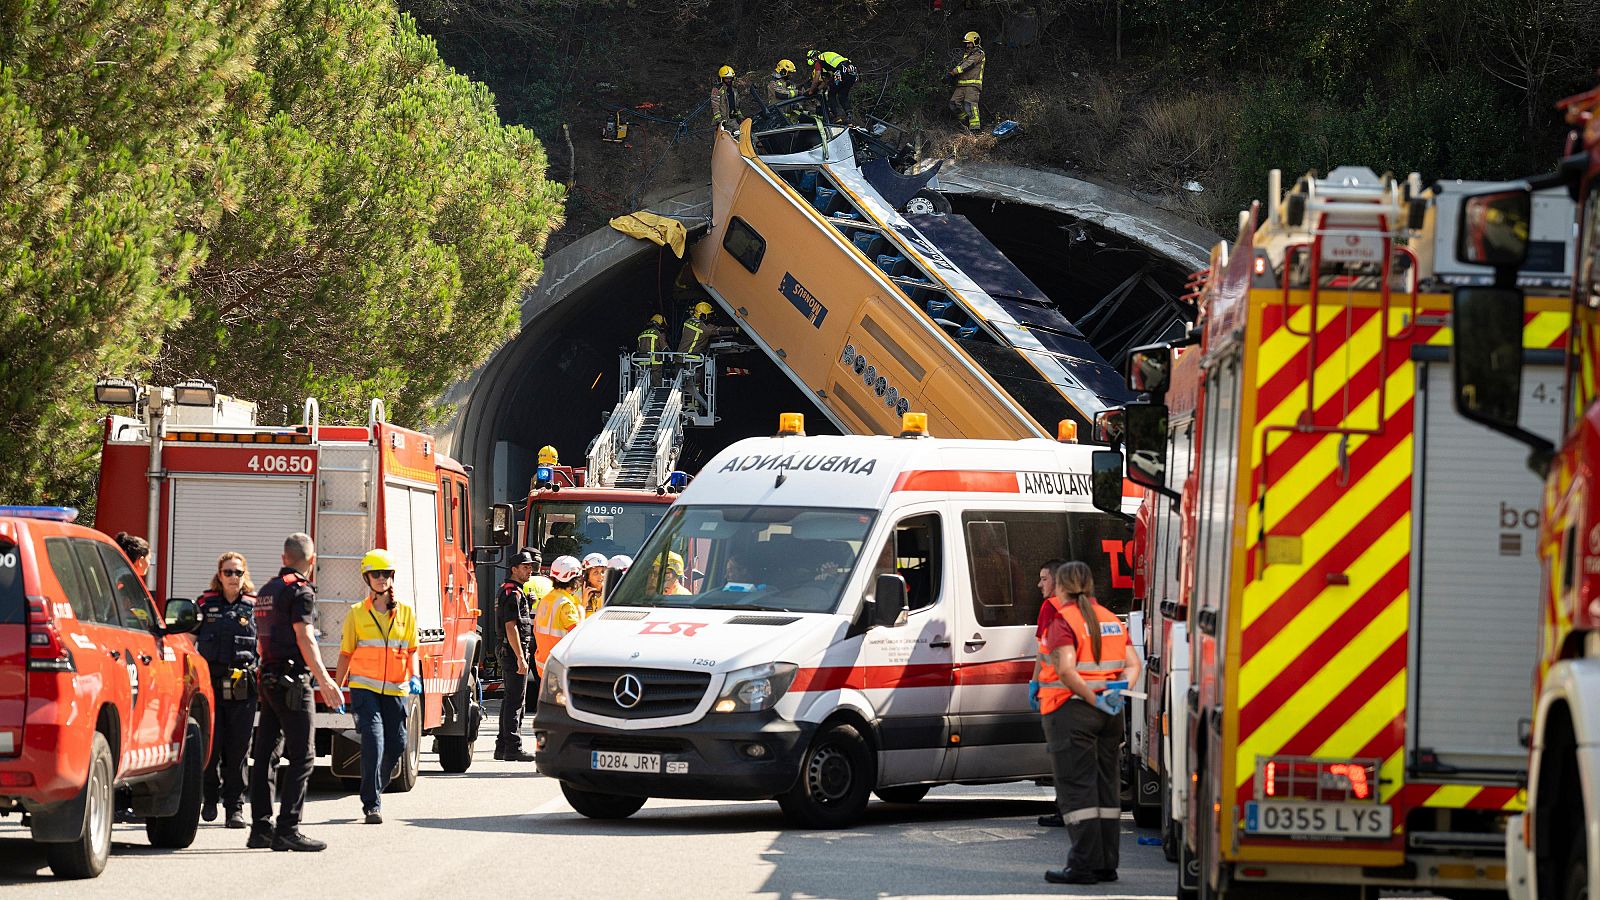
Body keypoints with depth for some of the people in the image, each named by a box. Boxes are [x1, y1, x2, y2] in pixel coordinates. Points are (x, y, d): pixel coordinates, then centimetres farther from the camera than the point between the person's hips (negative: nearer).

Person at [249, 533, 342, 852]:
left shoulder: (267, 590, 17)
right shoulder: (300, 591, -10)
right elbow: (305, 639, -19)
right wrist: (325, 681, -21)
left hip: (268, 679, 9)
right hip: (293, 682, -9)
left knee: (265, 754, 8)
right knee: (302, 757, -8)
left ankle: (261, 828, 8)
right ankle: (288, 828, -14)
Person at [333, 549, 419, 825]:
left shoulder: (406, 613, 7)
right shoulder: (357, 615, 3)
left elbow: (411, 650, 11)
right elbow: (346, 654, 6)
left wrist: (413, 677, -7)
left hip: (395, 689, 3)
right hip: (364, 686, -3)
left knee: (396, 744, 4)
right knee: (373, 739, -16)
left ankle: (376, 789, 29)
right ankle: (372, 804, -15)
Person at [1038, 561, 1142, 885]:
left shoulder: (1064, 622, -11)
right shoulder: (1112, 621, 13)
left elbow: (1066, 669, -23)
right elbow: (1133, 664, 7)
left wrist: (1092, 699, -17)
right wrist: (1120, 690, -8)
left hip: (1071, 711, -7)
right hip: (1109, 716, 7)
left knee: (1077, 789, -5)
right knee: (1106, 788, 11)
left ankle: (1084, 865, -8)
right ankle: (1107, 864, 13)